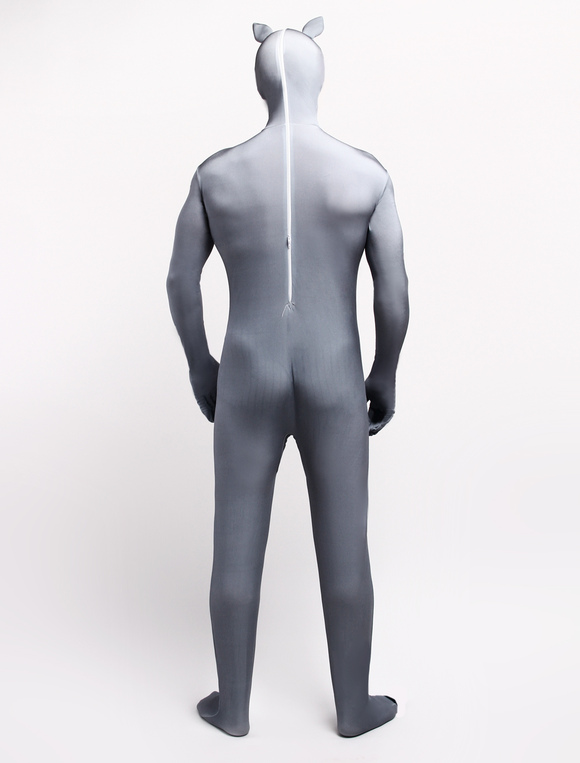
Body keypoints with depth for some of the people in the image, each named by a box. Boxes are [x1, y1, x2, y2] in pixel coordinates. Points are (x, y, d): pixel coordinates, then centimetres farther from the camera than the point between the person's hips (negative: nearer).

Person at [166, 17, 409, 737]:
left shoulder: (216, 173, -5)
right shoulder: (368, 175, -8)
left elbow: (180, 283, 0)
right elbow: (395, 297, -7)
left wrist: (199, 364, 16)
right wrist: (384, 375, 10)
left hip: (248, 380, 1)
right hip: (332, 384, 0)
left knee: (237, 548, 14)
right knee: (345, 550, 14)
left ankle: (233, 707, 31)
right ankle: (354, 706, 31)